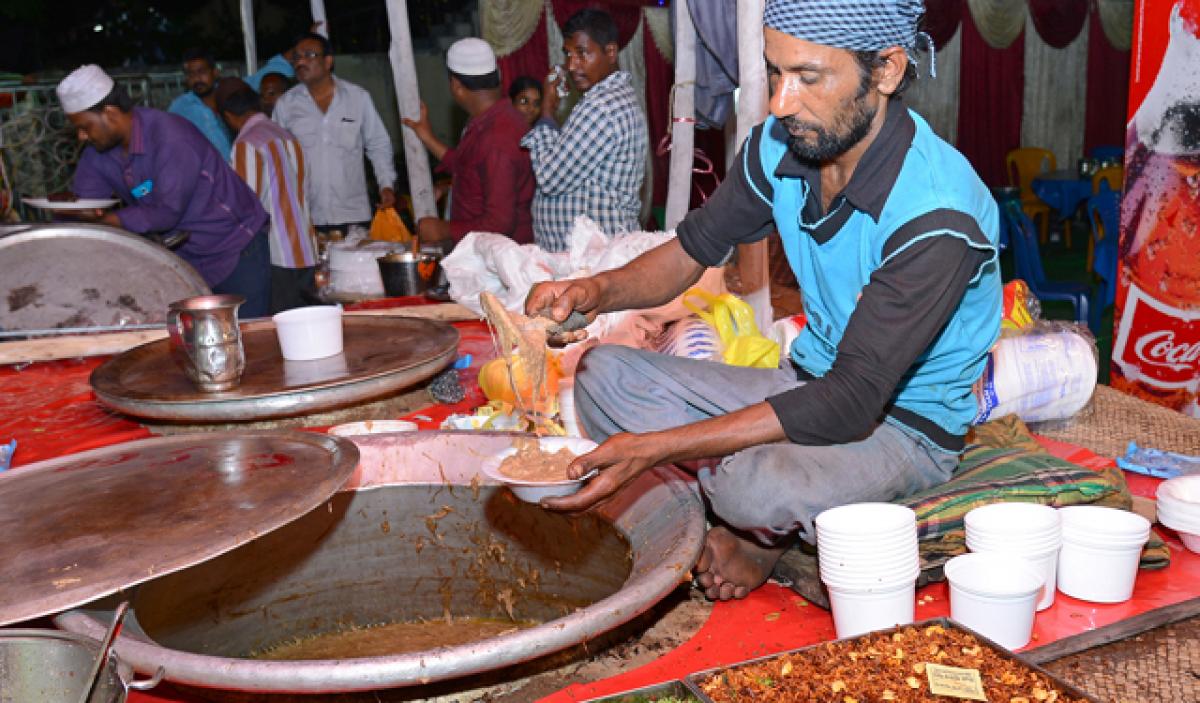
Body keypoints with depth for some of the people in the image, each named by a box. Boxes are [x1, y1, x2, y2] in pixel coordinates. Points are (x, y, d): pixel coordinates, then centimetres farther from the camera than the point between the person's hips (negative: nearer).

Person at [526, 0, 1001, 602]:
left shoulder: (936, 217, -29)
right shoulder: (779, 146, -8)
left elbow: (853, 402, -32)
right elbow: (692, 249, 5)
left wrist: (652, 447, -37)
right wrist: (600, 291, -19)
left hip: (905, 422, -6)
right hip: (809, 384, 7)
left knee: (760, 490, -38)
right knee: (601, 374, -6)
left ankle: (764, 536, -1)